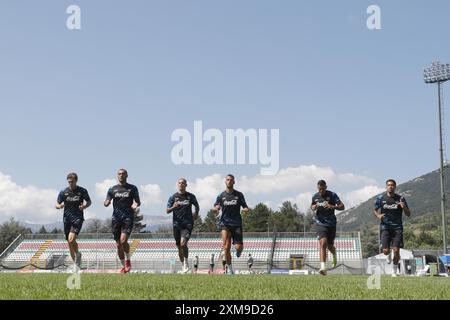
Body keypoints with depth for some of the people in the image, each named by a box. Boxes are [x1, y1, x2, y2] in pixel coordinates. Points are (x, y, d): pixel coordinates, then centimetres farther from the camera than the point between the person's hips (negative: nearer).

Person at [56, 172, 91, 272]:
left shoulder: (82, 191, -1)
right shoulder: (63, 192, 3)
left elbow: (89, 201, 12)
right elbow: (57, 205, 9)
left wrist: (85, 206, -10)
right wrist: (59, 206, -15)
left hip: (78, 218, -3)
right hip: (67, 219, 3)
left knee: (71, 239, -21)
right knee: (69, 242, 6)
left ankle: (78, 255, 7)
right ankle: (76, 262, 21)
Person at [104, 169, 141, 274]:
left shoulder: (132, 188, 7)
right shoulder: (112, 189, 11)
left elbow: (138, 202, 9)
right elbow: (107, 202, 8)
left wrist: (136, 205, -14)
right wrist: (106, 203, -16)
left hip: (128, 218, -3)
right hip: (116, 218, 3)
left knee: (123, 240, -20)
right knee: (118, 244, 3)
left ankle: (128, 260, 3)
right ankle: (124, 266, 18)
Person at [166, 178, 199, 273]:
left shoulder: (191, 196, 5)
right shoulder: (173, 197, 5)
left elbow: (197, 206, 22)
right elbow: (167, 211, 3)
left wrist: (196, 213, 5)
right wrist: (173, 207, -16)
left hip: (187, 223, -2)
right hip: (177, 224, 2)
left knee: (183, 243, -20)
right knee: (179, 246, 7)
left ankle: (186, 261, 0)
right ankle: (183, 266, 21)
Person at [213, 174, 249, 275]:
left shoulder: (239, 195, 7)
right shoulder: (221, 196, 8)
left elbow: (245, 206, 9)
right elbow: (215, 208, 9)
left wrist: (246, 209, -15)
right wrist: (216, 208, -16)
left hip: (237, 223, 0)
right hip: (225, 222, 0)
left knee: (238, 247, -8)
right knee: (226, 247, -15)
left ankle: (239, 251, 31)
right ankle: (229, 267, 1)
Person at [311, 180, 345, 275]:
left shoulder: (332, 195, -5)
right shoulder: (315, 197, 5)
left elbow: (342, 206, -7)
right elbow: (312, 206, 24)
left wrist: (332, 207, -24)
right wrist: (314, 207, -1)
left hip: (331, 224, 0)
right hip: (320, 223, 0)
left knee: (330, 246, 10)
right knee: (323, 243, -19)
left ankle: (334, 255, 48)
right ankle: (323, 268, -24)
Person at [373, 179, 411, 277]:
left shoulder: (400, 199, 2)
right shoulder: (380, 198, 3)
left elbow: (408, 214, 5)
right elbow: (375, 211, 14)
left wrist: (404, 207, -16)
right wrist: (378, 215, -10)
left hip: (397, 227, 0)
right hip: (385, 227, 0)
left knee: (396, 250, -9)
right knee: (385, 251, -10)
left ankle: (394, 270, 13)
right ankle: (388, 255, 29)